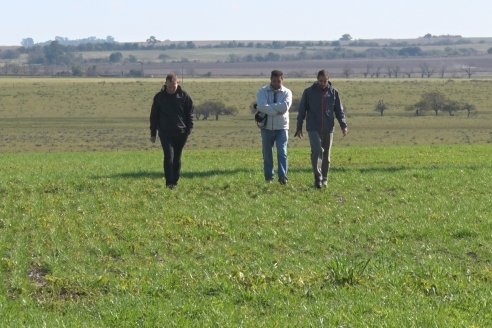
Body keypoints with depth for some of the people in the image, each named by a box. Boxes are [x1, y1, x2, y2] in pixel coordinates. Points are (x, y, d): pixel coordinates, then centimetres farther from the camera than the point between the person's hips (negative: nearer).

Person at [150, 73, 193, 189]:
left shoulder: (184, 96, 1)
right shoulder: (159, 97, 3)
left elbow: (190, 114, 7)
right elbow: (154, 116, 9)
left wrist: (188, 130, -2)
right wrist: (153, 133, 7)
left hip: (181, 133, 1)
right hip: (165, 133, -1)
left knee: (177, 158, 7)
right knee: (169, 156, -13)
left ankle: (175, 182, 15)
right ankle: (169, 183, -13)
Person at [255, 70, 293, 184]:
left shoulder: (287, 92, 1)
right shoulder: (263, 92, -1)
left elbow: (285, 107, -18)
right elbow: (262, 106, -19)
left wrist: (269, 107, -17)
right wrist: (277, 110, -21)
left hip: (281, 127, -1)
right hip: (267, 127, 1)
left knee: (282, 152, -11)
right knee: (267, 153, 7)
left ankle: (283, 177, -13)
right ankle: (269, 177, 16)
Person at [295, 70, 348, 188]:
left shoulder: (333, 92, 4)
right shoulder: (309, 92, 1)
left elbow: (339, 110, 7)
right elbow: (302, 110, 5)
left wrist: (343, 125, -5)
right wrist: (299, 127, 4)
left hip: (328, 129, 2)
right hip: (313, 128, -2)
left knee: (326, 154, 7)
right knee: (316, 150, -18)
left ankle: (324, 178, 19)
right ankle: (318, 177, -16)